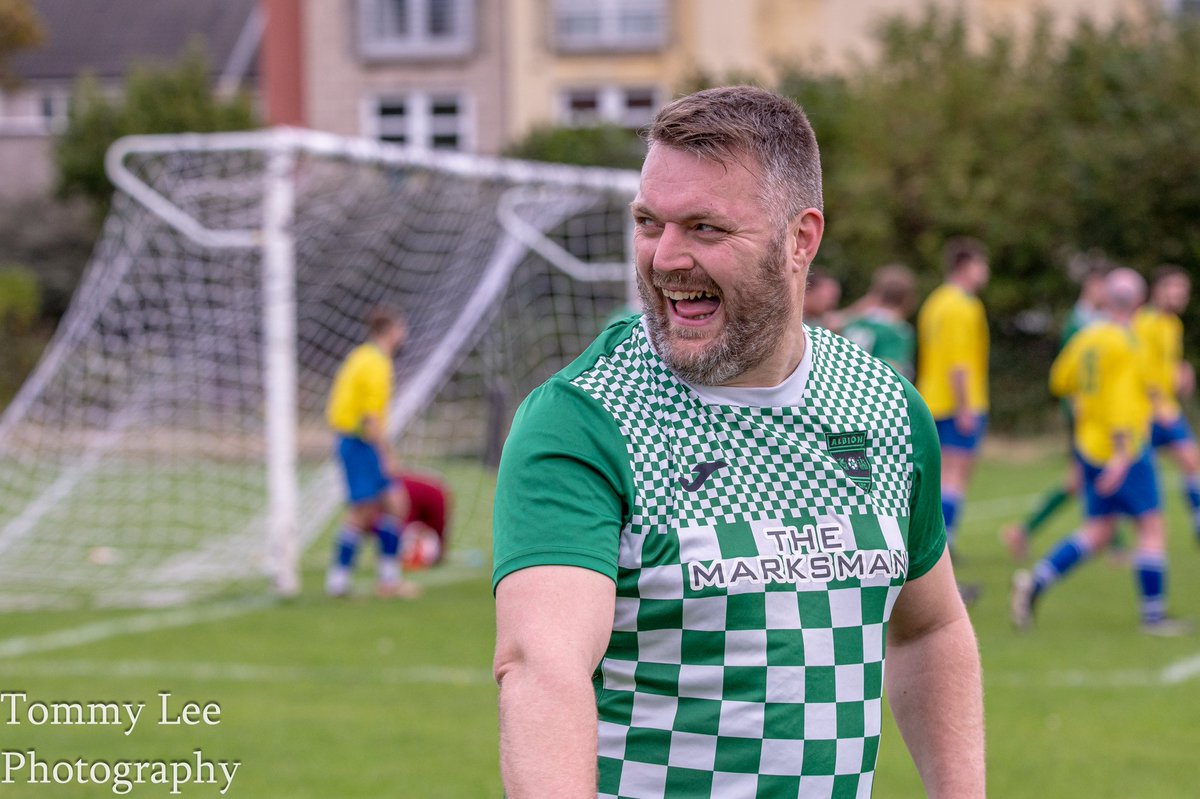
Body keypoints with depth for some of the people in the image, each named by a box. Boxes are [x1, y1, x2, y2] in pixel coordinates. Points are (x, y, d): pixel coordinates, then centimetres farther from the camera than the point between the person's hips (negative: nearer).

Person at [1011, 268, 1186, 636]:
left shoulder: (1087, 336, 8)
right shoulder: (1122, 344, -16)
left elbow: (1060, 381, 19)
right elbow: (1119, 397, -23)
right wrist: (1122, 454, -26)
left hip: (1089, 446, 8)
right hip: (1121, 447, -8)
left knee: (1099, 529, 12)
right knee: (1151, 526, -1)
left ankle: (1035, 582, -1)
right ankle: (1153, 615, -1)